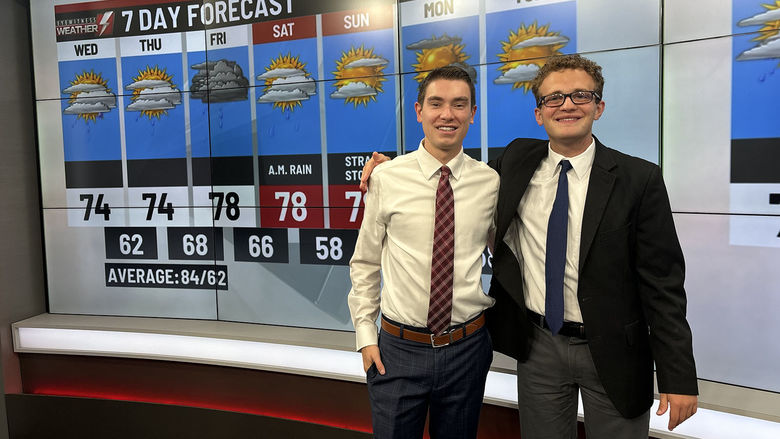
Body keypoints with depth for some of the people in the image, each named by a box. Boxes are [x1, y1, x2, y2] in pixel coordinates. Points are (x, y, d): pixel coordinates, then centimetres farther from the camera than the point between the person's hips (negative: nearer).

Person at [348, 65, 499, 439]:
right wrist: (365, 333, -2)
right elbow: (364, 263, 0)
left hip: (467, 348, 2)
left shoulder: (491, 182, -2)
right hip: (399, 349, -1)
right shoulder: (387, 178, -6)